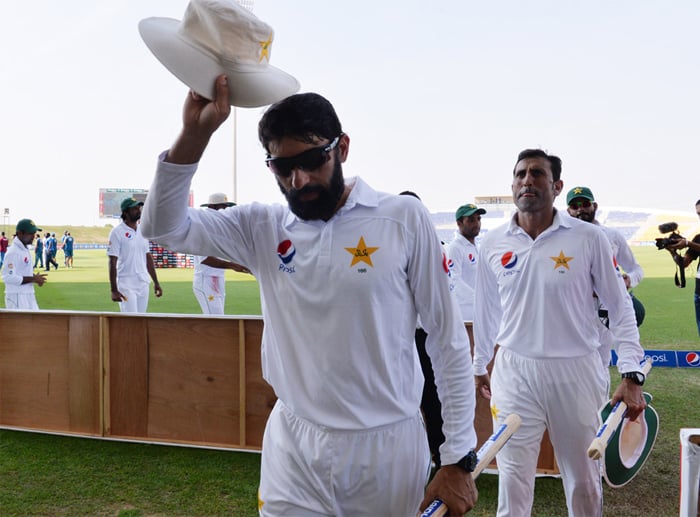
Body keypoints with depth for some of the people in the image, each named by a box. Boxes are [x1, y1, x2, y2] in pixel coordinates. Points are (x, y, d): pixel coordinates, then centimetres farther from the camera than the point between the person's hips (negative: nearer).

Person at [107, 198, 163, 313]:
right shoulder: (117, 232, -9)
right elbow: (112, 262, -13)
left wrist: (156, 282, 15)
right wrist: (114, 290, -18)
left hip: (143, 284, 6)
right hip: (126, 285, -6)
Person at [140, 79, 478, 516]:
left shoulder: (404, 219, -9)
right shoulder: (263, 228, 0)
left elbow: (449, 339, -6)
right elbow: (163, 227, -5)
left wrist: (459, 458, -5)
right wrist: (194, 134, -19)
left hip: (388, 445, -1)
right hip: (292, 443, 2)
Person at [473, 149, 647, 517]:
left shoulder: (589, 238, -5)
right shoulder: (492, 244, 2)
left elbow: (620, 307, -1)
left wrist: (631, 375, -8)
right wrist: (479, 366, 20)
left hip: (576, 371, -1)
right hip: (514, 371, 1)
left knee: (584, 480, 13)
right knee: (513, 481, 5)